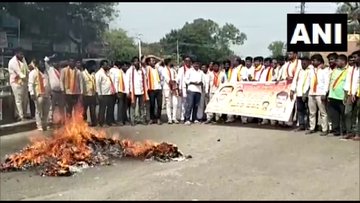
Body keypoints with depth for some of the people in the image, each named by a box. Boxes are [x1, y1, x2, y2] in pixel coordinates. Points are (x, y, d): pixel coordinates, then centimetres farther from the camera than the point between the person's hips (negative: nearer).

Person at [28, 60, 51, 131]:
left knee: (46, 111, 12)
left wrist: (50, 92, 22)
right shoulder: (33, 72, -6)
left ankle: (45, 125, 23)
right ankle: (39, 126, 3)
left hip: (46, 95, 7)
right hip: (39, 95, -7)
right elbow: (31, 84, -13)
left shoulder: (45, 72, 18)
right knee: (39, 111, -3)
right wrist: (32, 93, -22)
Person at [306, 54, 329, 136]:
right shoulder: (311, 69, 18)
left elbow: (326, 82, -8)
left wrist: (324, 93, -17)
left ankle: (324, 129, 1)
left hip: (320, 94, -6)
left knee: (323, 112, -2)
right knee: (312, 112, 9)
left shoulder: (325, 69, -1)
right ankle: (312, 128, 16)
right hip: (311, 93, 6)